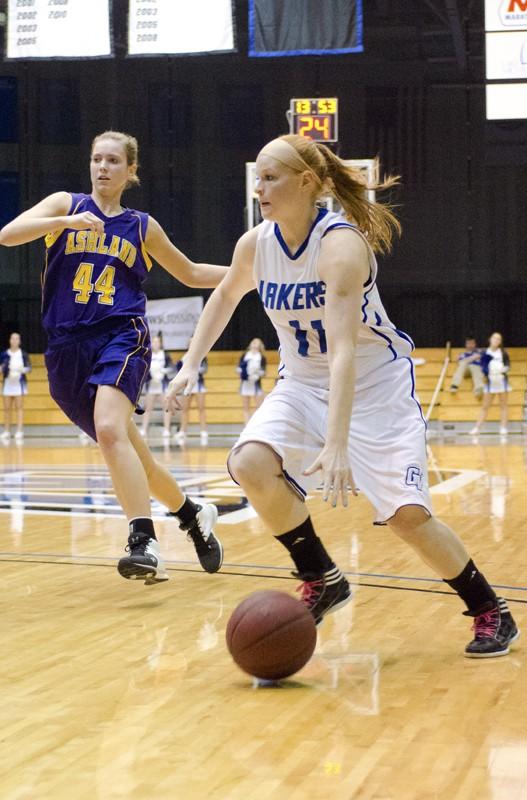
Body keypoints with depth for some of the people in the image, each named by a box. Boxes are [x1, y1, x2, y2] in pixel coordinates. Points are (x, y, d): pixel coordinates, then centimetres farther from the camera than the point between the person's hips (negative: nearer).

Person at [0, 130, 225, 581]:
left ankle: (144, 544, -34)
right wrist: (67, 221, -22)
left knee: (110, 429, -29)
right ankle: (193, 515, 29)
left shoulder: (143, 227, 12)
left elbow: (191, 274, 26)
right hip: (68, 345, 2)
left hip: (122, 337, -2)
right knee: (128, 452, 8)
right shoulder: (65, 205, 9)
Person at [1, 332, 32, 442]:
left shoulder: (23, 354, -1)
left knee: (19, 408, -5)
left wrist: (22, 369, -22)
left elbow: (29, 368, -2)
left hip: (19, 383, -2)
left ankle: (19, 432, -8)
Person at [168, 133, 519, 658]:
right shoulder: (255, 245, -8)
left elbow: (343, 351, -36)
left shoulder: (340, 244, -27)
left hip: (376, 385, -5)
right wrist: (190, 366, 8)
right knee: (250, 463, -22)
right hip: (303, 384, 5)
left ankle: (491, 613, 11)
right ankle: (322, 582, -2)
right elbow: (224, 297, 16)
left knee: (406, 514, -14)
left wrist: (336, 445, -44)